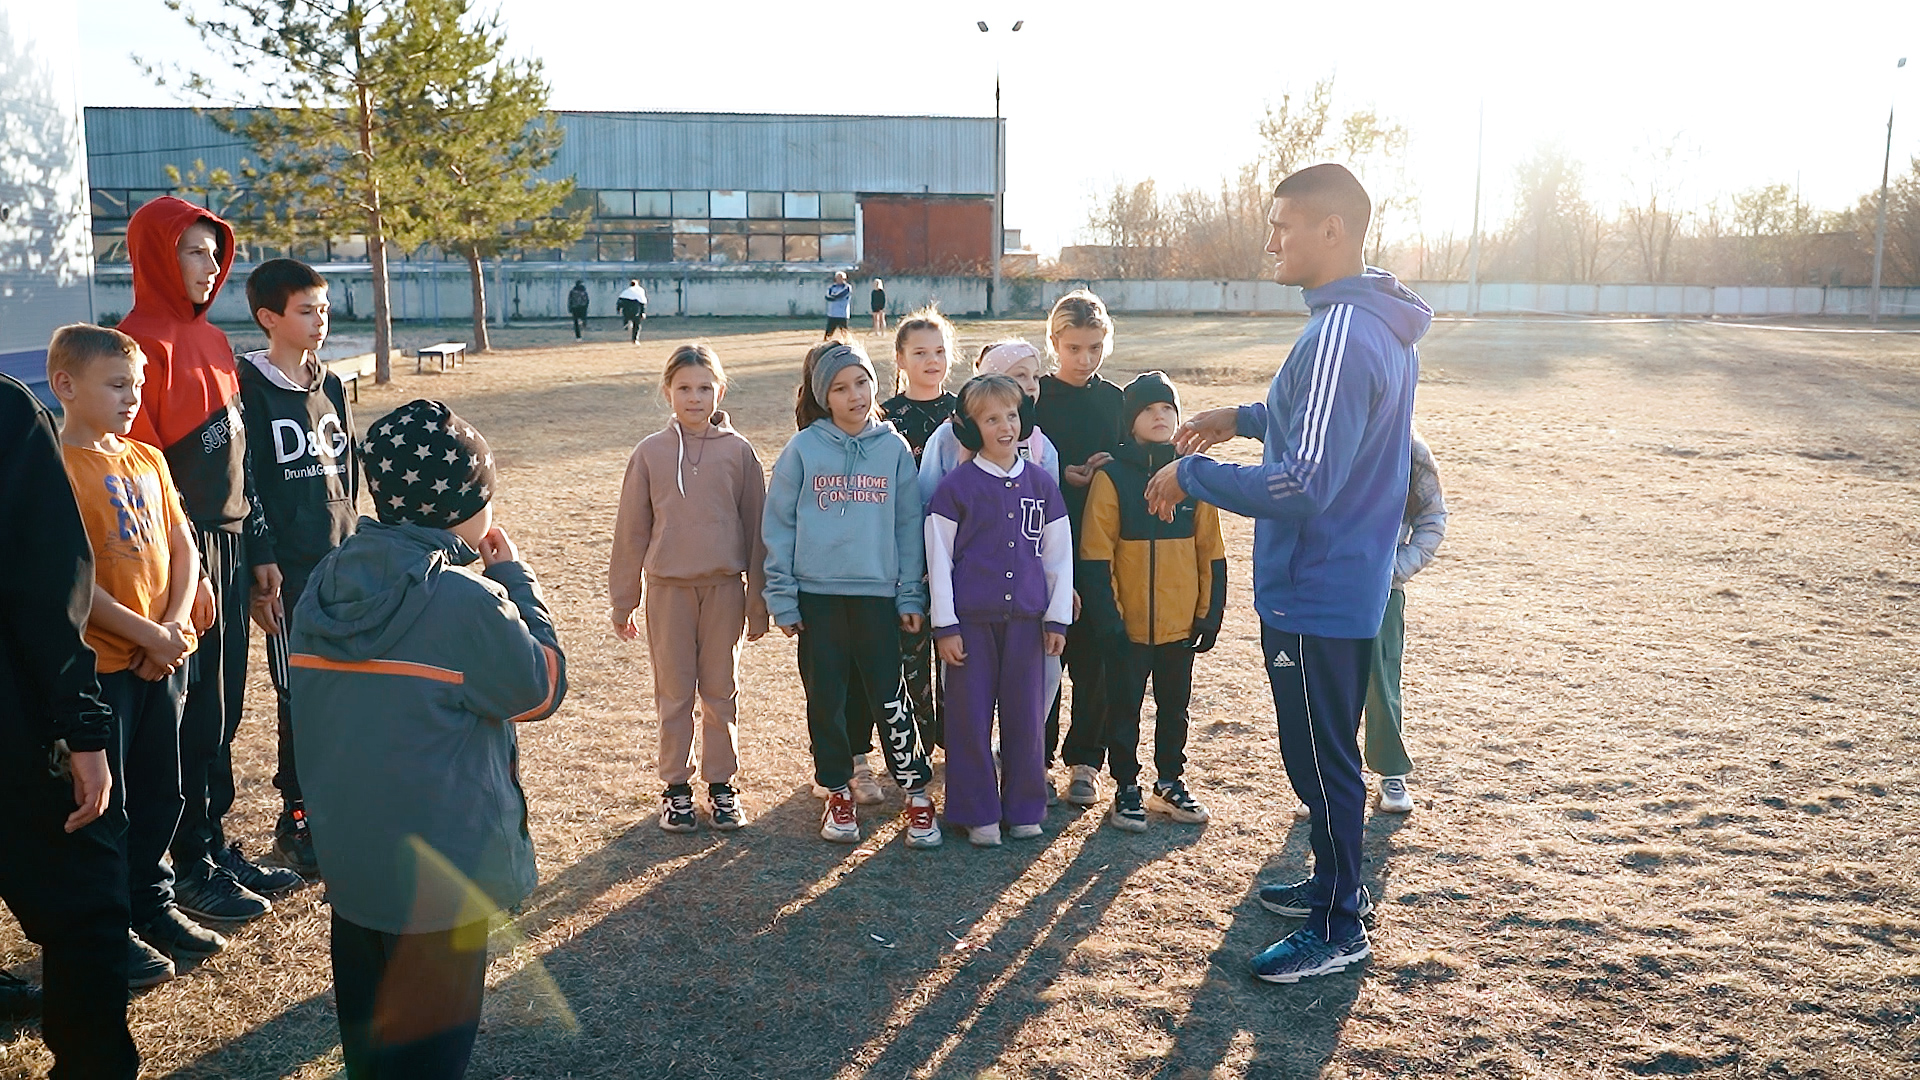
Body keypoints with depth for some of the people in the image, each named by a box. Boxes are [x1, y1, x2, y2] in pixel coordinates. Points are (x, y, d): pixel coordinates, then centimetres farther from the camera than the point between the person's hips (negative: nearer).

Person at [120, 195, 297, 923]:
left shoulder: (211, 340, 13)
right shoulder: (144, 341, -13)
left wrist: (258, 549, 17)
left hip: (230, 543, 8)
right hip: (184, 547, -8)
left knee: (224, 704, 14)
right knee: (195, 709, 1)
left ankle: (217, 845, 26)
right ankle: (191, 867, 14)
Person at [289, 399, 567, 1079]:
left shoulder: (324, 585, -1)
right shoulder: (466, 600, -23)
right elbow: (542, 687, -9)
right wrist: (516, 577, -3)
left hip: (346, 850, 6)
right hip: (440, 868, -6)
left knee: (367, 1025, 23)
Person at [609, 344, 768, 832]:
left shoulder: (738, 452, -2)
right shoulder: (650, 452, -1)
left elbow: (755, 528, 2)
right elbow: (631, 530, 4)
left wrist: (759, 600, 3)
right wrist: (623, 601, 5)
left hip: (724, 586, 0)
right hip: (668, 587, 0)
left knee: (721, 691, 9)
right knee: (673, 692, 8)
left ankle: (722, 784, 22)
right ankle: (676, 787, 20)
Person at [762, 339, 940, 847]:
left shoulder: (894, 448, 3)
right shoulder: (803, 450, 0)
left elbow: (909, 524, 6)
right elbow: (778, 524, 2)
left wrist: (911, 594, 3)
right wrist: (781, 597, -1)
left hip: (878, 592, 0)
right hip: (816, 593, 0)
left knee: (889, 697, 1)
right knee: (825, 699, 8)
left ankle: (916, 792, 16)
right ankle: (837, 792, 24)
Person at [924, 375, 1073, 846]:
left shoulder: (1041, 484, 6)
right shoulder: (956, 486, -3)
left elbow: (1059, 554, 10)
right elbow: (939, 557, -2)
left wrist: (1057, 617, 6)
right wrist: (945, 625, -5)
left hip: (1026, 618, 2)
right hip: (971, 619, -2)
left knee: (1026, 713, 7)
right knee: (970, 715, 3)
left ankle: (1024, 808, 21)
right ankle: (978, 813, 15)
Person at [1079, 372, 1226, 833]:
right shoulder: (1112, 476, -7)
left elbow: (1211, 552, 7)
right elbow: (1096, 556, -9)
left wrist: (1210, 614, 3)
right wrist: (1107, 620, -13)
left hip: (1180, 623, 3)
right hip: (1128, 625, -3)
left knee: (1175, 706, 15)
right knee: (1124, 708, 8)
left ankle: (1170, 781, 32)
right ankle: (1127, 789, 22)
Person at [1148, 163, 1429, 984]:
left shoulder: (1340, 338, -25)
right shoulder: (1379, 326, 8)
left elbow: (1305, 485, -29)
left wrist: (1192, 474, -19)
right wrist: (1246, 417, 17)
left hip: (1315, 593, -10)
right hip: (1348, 584, 10)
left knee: (1321, 761, 3)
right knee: (1327, 754, 23)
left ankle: (1338, 929, 18)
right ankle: (1337, 882, 39)